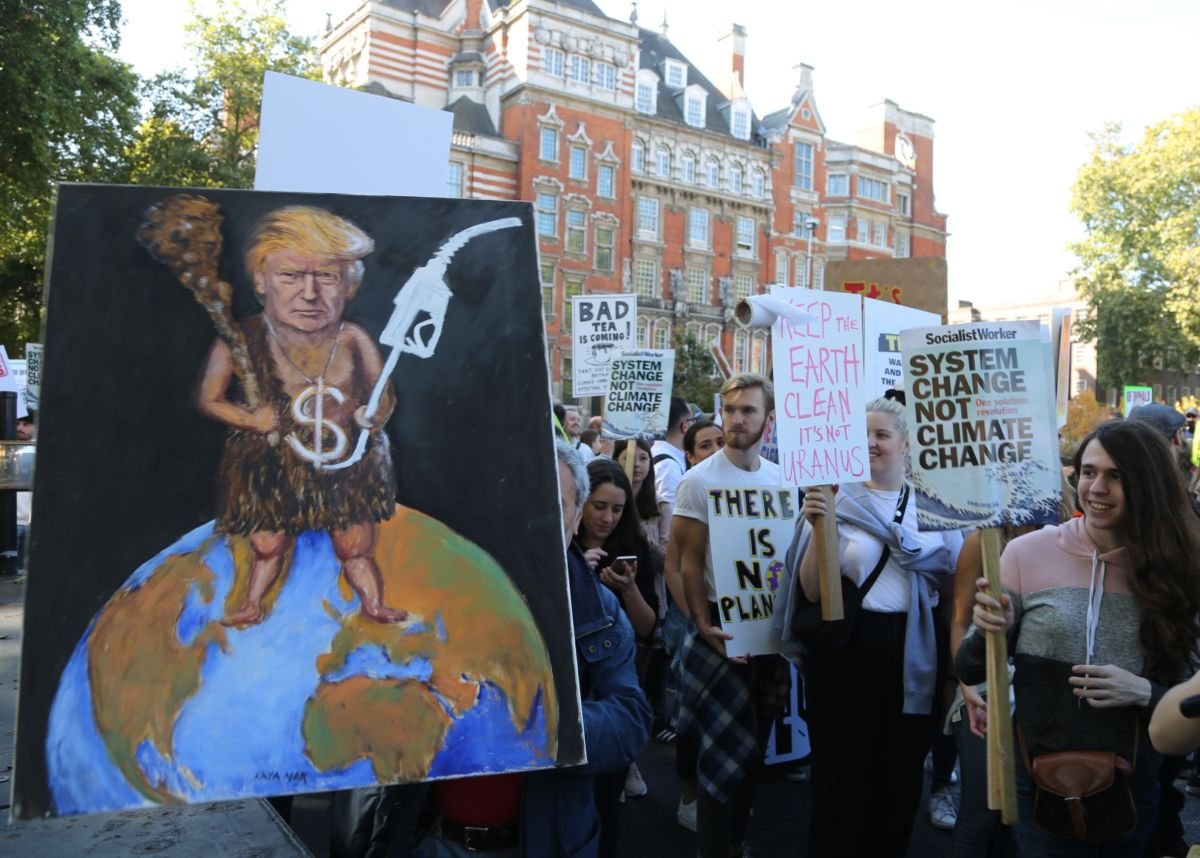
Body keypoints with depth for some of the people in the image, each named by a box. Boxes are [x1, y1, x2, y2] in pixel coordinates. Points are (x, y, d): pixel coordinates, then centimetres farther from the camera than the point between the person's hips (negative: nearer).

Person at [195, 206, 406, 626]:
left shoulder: (354, 341, -13)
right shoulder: (241, 341, -17)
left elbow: (384, 394, 1)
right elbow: (209, 398, -6)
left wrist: (377, 413, -20)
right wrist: (251, 420, -22)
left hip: (346, 465, 1)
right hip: (272, 466, -1)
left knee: (355, 547, 14)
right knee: (268, 544, 16)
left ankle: (373, 604, 34)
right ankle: (252, 606, 38)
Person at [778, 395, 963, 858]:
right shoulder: (836, 500, -5)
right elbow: (812, 591, -9)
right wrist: (818, 528, -23)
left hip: (914, 653, 3)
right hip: (845, 648, -2)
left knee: (902, 768, 16)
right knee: (841, 768, 6)